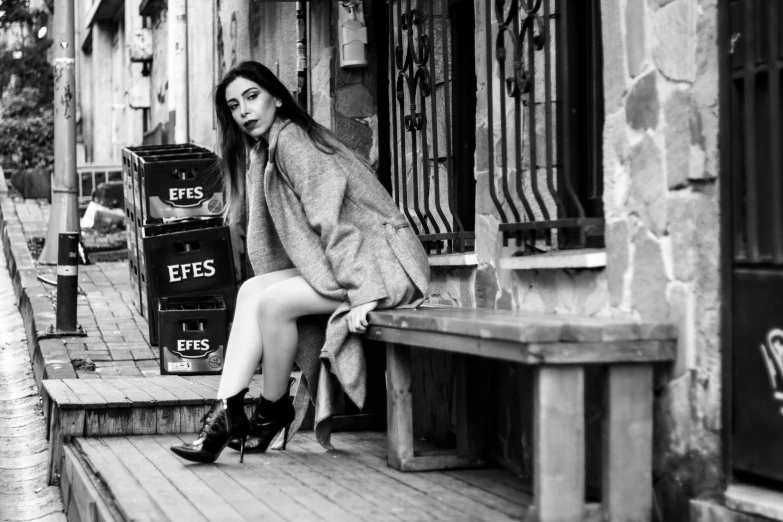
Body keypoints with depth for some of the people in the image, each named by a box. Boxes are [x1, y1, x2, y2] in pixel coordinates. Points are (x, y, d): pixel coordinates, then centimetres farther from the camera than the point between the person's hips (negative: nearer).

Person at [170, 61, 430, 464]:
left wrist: (360, 294, -27)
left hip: (382, 262, -9)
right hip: (337, 263, 9)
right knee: (251, 291, -6)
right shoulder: (264, 151, 18)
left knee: (272, 301, -21)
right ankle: (227, 414, -14)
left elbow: (328, 216, -21)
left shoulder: (290, 138, -12)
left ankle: (273, 412, -3)